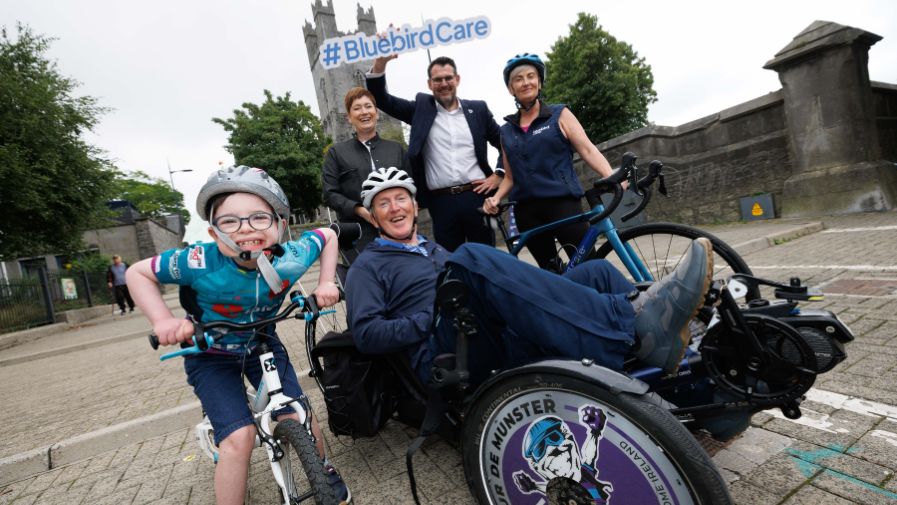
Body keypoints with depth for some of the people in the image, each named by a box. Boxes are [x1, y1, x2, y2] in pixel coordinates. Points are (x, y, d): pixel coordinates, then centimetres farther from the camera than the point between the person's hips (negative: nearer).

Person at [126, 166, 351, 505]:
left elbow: (328, 235, -5)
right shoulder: (200, 262, -31)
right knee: (239, 437, -15)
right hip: (211, 355, -2)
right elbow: (137, 273, -14)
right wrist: (163, 321, -25)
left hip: (262, 345, 2)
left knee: (300, 418, -2)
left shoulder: (291, 258, -25)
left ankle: (323, 468, 30)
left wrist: (326, 282, -12)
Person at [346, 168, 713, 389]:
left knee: (597, 272, -8)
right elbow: (365, 334, -3)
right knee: (471, 259, -33)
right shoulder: (368, 266, 12)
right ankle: (632, 322, -37)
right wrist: (432, 320, -14)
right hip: (444, 353, -6)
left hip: (495, 339, 6)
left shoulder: (435, 249, 30)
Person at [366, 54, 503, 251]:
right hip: (441, 203, 0)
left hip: (476, 196, 1)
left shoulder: (478, 109, 10)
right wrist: (380, 63, -13)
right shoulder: (421, 107, 9)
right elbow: (381, 99, 2)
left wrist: (499, 175, 4)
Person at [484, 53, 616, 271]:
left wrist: (611, 177, -21)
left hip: (563, 203, -3)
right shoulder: (506, 130, 14)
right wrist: (496, 198, -2)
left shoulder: (559, 115, 6)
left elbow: (587, 149, -4)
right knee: (549, 271, 8)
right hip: (527, 212, 3)